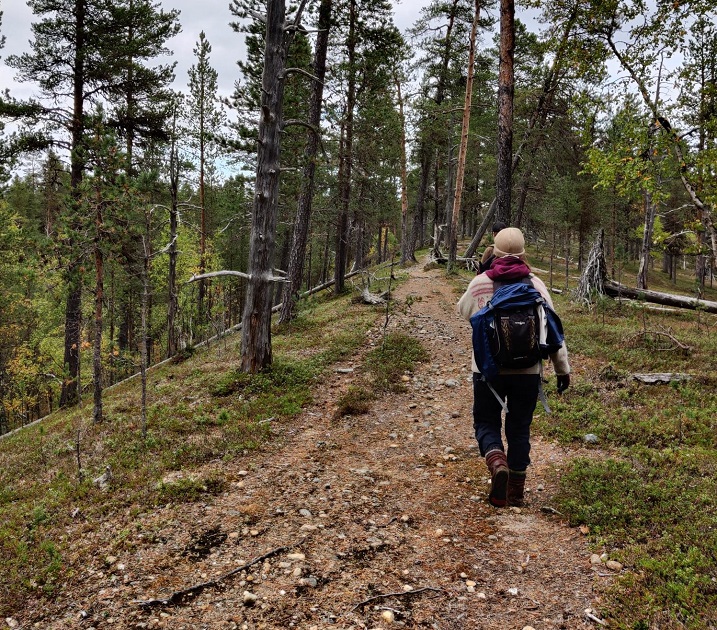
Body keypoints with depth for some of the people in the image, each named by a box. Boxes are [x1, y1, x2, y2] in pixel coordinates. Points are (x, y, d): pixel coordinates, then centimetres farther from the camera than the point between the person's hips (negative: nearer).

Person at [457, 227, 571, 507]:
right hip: (528, 370, 1)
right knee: (519, 428, 13)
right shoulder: (536, 285, -2)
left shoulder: (479, 284, -3)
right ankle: (516, 491, 19)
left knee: (486, 422, 14)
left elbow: (463, 310, 18)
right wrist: (563, 368, 5)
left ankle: (497, 463, -14)